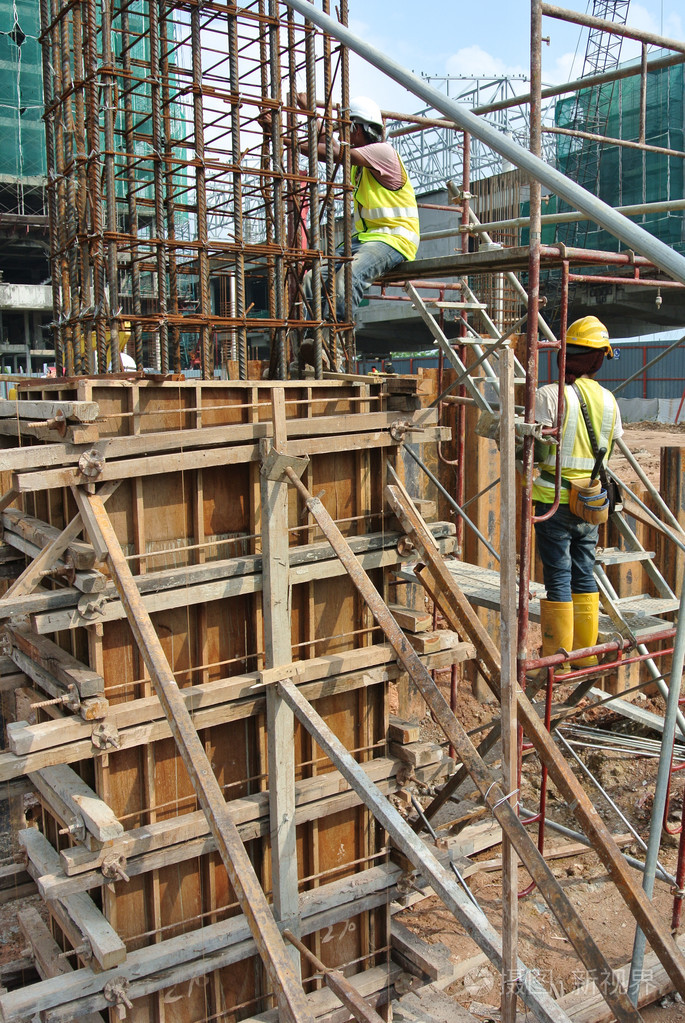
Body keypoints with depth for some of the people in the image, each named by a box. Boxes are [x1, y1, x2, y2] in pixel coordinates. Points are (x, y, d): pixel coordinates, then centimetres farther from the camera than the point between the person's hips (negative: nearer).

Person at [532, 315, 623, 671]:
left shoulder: (549, 396, -13)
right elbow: (613, 451, 13)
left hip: (554, 499, -5)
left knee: (558, 577, 1)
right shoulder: (608, 400, 5)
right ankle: (586, 654, 23)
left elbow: (535, 450, -16)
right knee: (584, 573, 14)